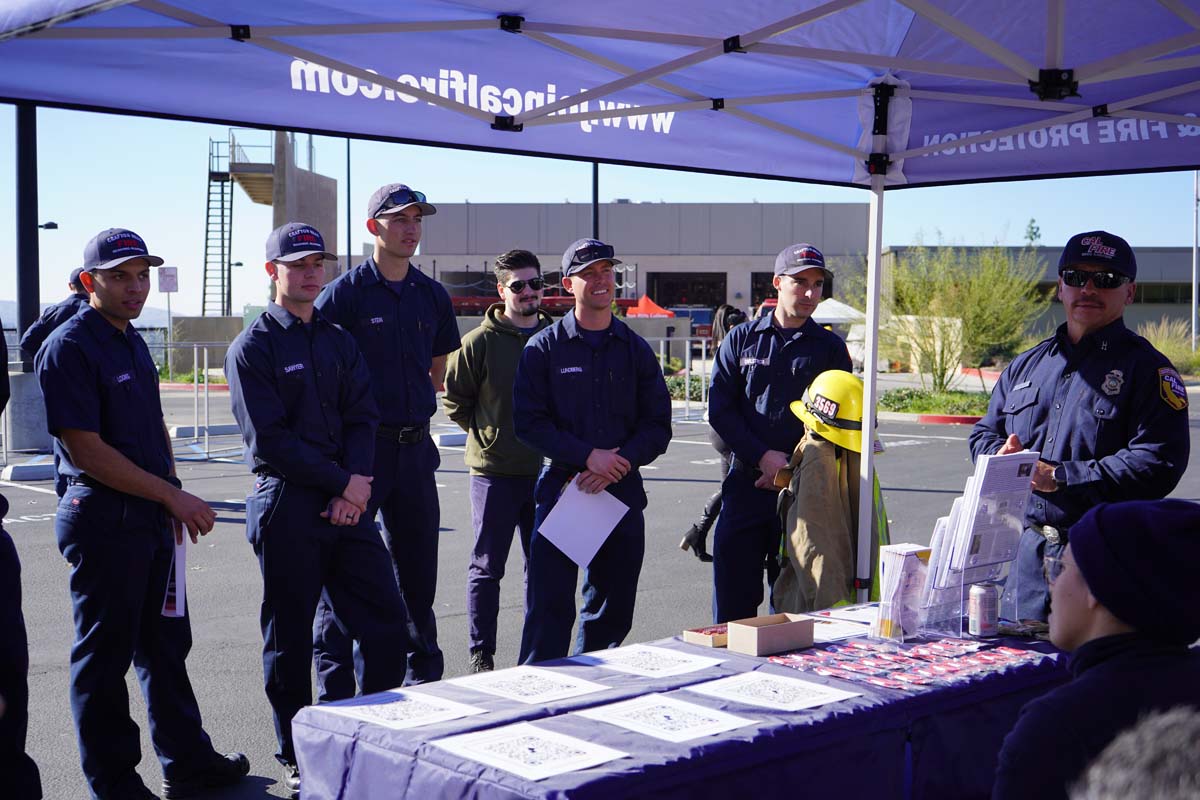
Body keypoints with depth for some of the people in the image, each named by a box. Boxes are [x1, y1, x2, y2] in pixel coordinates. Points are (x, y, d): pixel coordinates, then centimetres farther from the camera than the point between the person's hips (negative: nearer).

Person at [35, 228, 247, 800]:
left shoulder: (133, 341, 14)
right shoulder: (69, 347, -13)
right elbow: (87, 451, -19)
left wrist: (174, 501, 9)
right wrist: (173, 496, -16)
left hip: (152, 516, 9)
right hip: (104, 520, -9)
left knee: (167, 644, 17)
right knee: (106, 656, 2)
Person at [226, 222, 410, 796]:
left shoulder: (339, 341, 14)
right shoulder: (252, 348, -3)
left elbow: (362, 419, 7)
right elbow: (270, 439, -11)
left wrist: (357, 482, -10)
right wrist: (342, 483, -13)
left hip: (348, 503, 5)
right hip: (287, 506, -5)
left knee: (387, 625, 3)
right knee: (289, 638, 5)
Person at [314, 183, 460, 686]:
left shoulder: (432, 296, 10)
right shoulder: (345, 293, -6)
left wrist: (416, 409, 13)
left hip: (415, 446, 5)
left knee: (418, 563, 13)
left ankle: (424, 674, 25)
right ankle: (334, 687, 7)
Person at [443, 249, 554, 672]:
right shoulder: (480, 342, -6)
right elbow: (454, 399, 2)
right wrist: (485, 433, 1)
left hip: (545, 470, 4)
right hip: (493, 471, -4)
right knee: (487, 567, 4)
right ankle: (481, 654, 13)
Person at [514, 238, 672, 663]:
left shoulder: (636, 350, 10)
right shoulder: (543, 348, 1)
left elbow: (659, 425, 5)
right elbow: (528, 421, -6)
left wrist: (621, 463, -13)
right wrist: (588, 456, -17)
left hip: (622, 492, 3)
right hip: (561, 488, -3)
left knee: (613, 609, 10)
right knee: (549, 607, -7)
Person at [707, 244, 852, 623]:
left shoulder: (830, 348, 7)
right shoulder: (742, 339, 8)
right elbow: (719, 409, 2)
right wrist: (763, 456, -9)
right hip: (745, 484, 0)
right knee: (731, 598, 2)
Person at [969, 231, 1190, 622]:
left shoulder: (1147, 368, -4)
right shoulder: (1026, 365, 16)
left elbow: (1158, 462, -16)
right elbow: (984, 433, 22)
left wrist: (1062, 477, -20)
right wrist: (1001, 455, -3)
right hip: (1026, 552, 6)